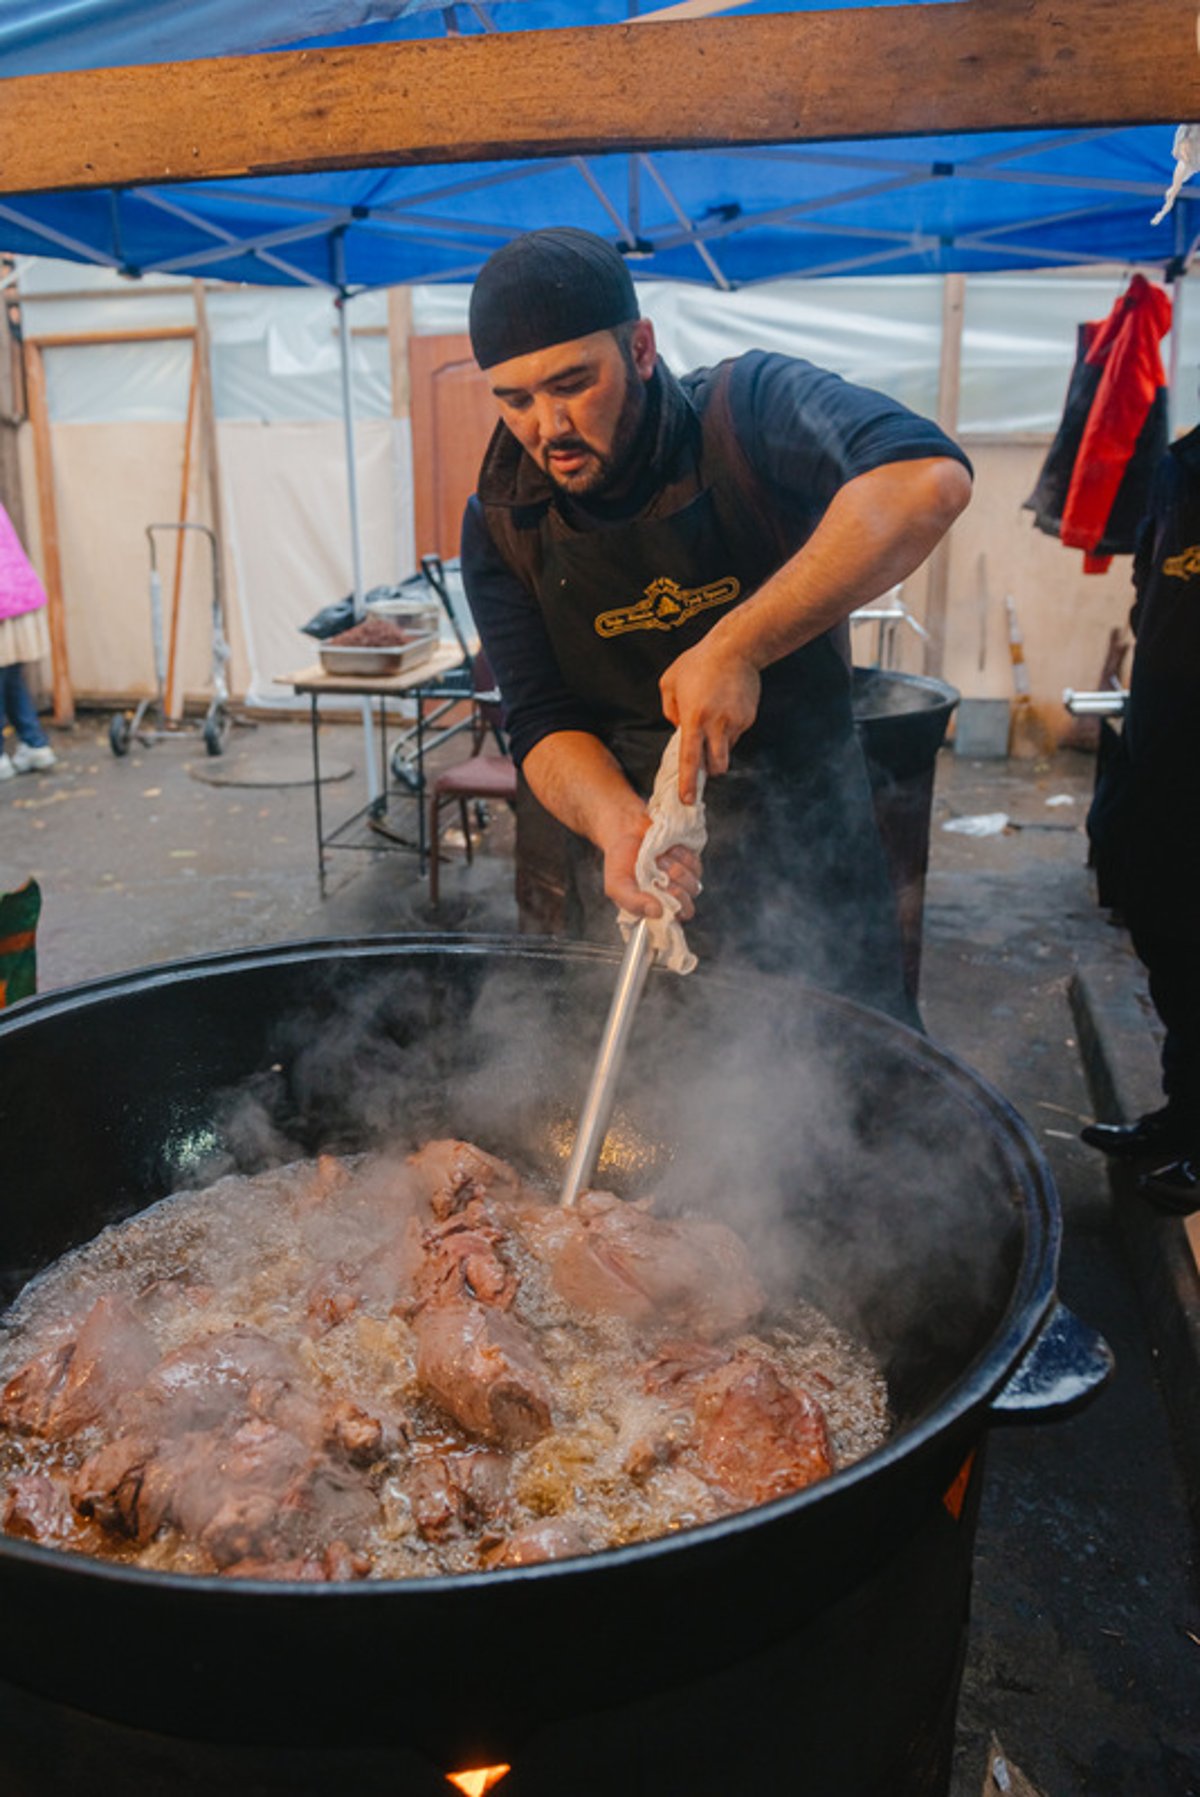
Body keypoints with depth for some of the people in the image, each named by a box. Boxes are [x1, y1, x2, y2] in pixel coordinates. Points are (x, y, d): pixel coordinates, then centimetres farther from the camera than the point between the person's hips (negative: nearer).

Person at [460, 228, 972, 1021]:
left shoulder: (749, 408, -14)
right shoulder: (501, 529, -3)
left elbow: (929, 479, -33)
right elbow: (544, 726, -7)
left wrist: (739, 646, -38)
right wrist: (618, 825, -29)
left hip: (810, 865, -2)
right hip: (626, 890, 3)